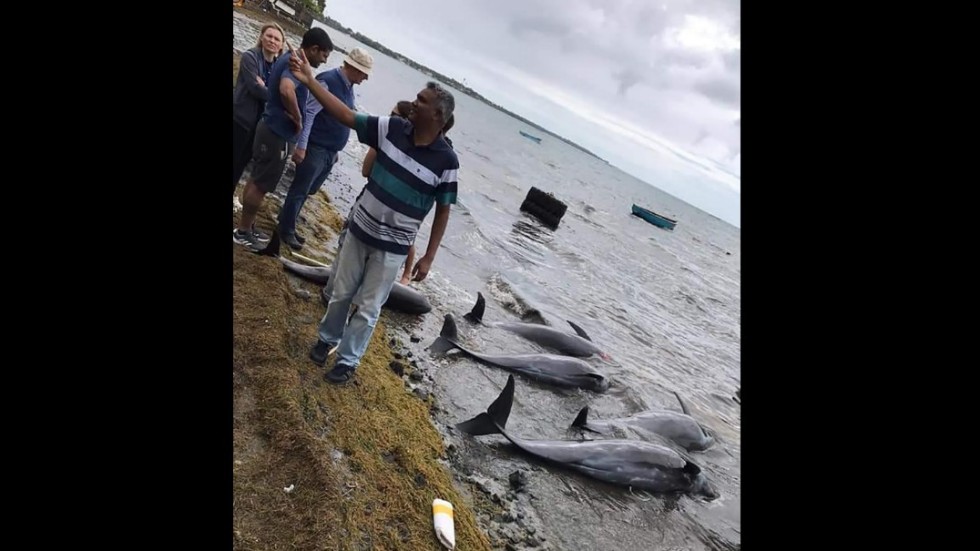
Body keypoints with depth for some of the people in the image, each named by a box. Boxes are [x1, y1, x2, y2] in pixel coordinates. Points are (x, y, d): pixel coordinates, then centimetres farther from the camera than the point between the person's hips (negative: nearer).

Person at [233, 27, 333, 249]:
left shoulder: (288, 58, 12)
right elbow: (286, 90, -40)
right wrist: (298, 119, -25)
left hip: (271, 128, 10)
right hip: (278, 133, -10)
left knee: (256, 180, 17)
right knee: (261, 185, 1)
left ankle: (246, 226, 30)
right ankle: (242, 231, 13)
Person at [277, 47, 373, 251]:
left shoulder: (348, 87, 10)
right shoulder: (328, 81, -17)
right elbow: (309, 113, -20)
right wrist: (301, 146, -23)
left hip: (330, 152, 8)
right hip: (315, 149, -8)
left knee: (306, 191, 17)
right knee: (300, 190, 3)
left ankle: (288, 224, 30)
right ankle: (286, 230, 17)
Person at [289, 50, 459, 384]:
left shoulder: (446, 160, -17)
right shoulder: (392, 129, -9)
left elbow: (443, 211, -10)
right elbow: (346, 116, -4)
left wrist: (428, 257, -9)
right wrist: (309, 81, -11)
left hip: (392, 247, -3)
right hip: (359, 230, 4)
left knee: (368, 308, 10)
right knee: (341, 293, 21)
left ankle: (348, 360, 31)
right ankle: (327, 338, 46)